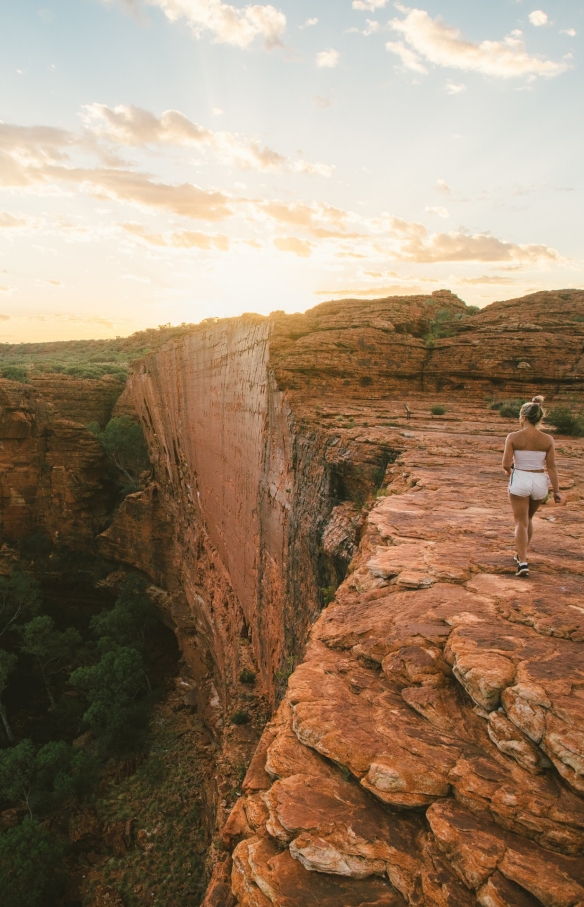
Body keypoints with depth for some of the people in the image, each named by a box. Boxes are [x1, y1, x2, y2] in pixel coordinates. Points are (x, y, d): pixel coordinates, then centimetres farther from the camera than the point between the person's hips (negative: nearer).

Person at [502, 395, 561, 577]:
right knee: (528, 519, 25)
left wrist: (509, 470, 11)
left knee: (521, 523, 6)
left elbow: (506, 464, -11)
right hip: (540, 482, 3)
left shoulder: (513, 437, -11)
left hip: (520, 480, -3)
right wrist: (556, 490, 1)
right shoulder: (548, 439, -4)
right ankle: (522, 555, 37)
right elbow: (551, 467, -4)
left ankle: (522, 562, -6)